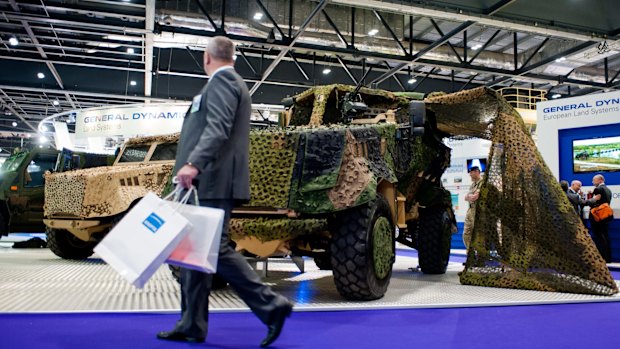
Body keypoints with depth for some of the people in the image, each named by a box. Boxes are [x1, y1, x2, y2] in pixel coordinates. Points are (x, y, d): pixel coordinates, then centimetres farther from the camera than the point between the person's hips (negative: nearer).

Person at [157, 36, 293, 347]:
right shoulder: (229, 83, 26)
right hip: (207, 182, 11)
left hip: (213, 182, -11)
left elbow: (218, 129, -22)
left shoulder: (222, 81, -6)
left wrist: (193, 163, -33)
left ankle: (270, 305, -6)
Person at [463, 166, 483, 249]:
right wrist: (471, 197, -4)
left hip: (477, 211, -9)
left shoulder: (482, 183, -11)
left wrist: (469, 196, 1)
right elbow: (466, 198, 16)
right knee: (466, 234, 10)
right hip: (470, 210, 9)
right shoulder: (472, 184, 18)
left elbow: (475, 197, -19)